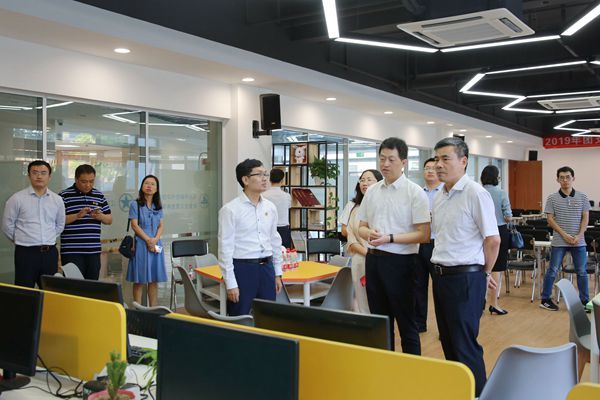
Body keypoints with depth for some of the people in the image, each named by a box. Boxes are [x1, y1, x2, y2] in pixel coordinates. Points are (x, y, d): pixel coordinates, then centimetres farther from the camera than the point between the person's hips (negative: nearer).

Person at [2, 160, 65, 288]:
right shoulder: (17, 199, -5)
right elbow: (7, 225, 1)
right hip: (26, 253, -3)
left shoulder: (57, 200, 6)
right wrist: (22, 240, 7)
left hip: (50, 253, 4)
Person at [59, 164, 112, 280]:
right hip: (71, 252, -4)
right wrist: (78, 215, -19)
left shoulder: (99, 196, 12)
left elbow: (109, 220, 15)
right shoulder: (64, 196, -2)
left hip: (94, 251, 4)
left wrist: (100, 216, -6)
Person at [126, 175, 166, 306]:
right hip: (141, 244, -4)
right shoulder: (135, 204, -1)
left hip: (156, 245, 4)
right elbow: (135, 225, -8)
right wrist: (148, 240, -14)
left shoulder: (158, 206, 12)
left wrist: (155, 239, -10)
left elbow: (161, 225, 7)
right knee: (139, 280, -2)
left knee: (154, 279, 6)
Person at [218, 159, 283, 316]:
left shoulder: (270, 207, 7)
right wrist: (230, 284, -12)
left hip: (267, 268, 5)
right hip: (242, 268, -5)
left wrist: (278, 273, 15)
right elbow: (225, 247, -10)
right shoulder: (230, 210, -10)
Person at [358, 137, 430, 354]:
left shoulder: (415, 192, -8)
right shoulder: (372, 191, 9)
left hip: (400, 262, -5)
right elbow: (362, 227, 14)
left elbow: (423, 235, -13)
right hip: (374, 259, 6)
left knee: (405, 322, 4)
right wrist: (369, 234, -9)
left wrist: (389, 238, -22)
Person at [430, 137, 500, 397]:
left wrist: (485, 273, -1)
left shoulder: (476, 193, -13)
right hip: (440, 275, 8)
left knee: (465, 345, -2)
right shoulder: (439, 197, 11)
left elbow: (492, 239, -12)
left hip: (465, 278, -8)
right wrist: (439, 268, 16)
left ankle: (476, 392, 11)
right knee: (447, 341, 16)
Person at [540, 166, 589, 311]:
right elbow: (550, 219, -3)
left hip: (578, 242, 2)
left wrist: (579, 235, -12)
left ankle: (584, 300, 20)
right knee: (553, 271, 3)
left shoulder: (582, 197, 4)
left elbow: (585, 218, 2)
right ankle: (545, 299, 14)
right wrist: (564, 234, -13)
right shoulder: (552, 198, -1)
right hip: (559, 242, -2)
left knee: (582, 272, 7)